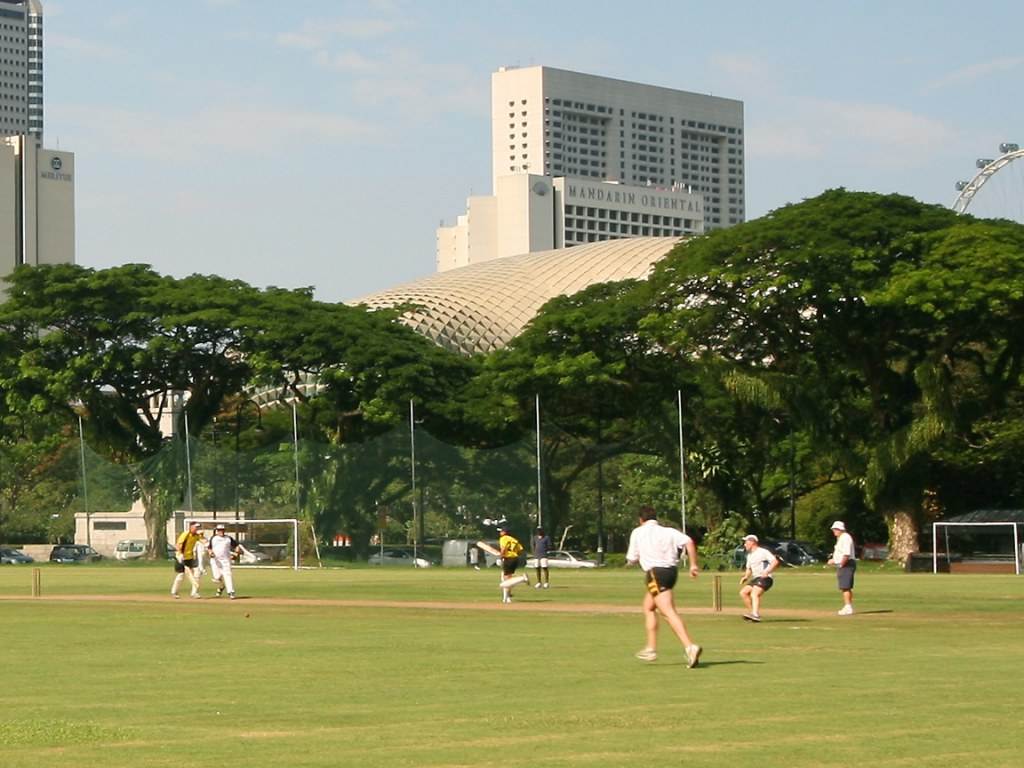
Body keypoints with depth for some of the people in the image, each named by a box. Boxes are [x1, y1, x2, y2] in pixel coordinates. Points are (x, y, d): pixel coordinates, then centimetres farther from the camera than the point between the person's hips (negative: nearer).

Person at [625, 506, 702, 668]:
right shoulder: (669, 531, 14)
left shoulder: (638, 532, 8)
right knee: (648, 607, 24)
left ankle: (690, 646, -33)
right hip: (672, 570, 6)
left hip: (655, 572, -6)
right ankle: (651, 649, 28)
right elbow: (688, 541, -3)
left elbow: (632, 559, 9)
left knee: (669, 612, -16)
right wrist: (693, 564, -3)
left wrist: (629, 561, 32)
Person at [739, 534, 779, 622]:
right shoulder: (749, 555, 20)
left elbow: (775, 561, -18)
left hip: (765, 578, -9)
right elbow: (749, 569, 31)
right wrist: (746, 577, 11)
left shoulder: (762, 552, -8)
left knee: (754, 594, -28)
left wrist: (767, 572, -28)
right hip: (756, 579, 9)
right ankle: (752, 612, 5)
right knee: (743, 592, 2)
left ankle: (755, 614, -44)